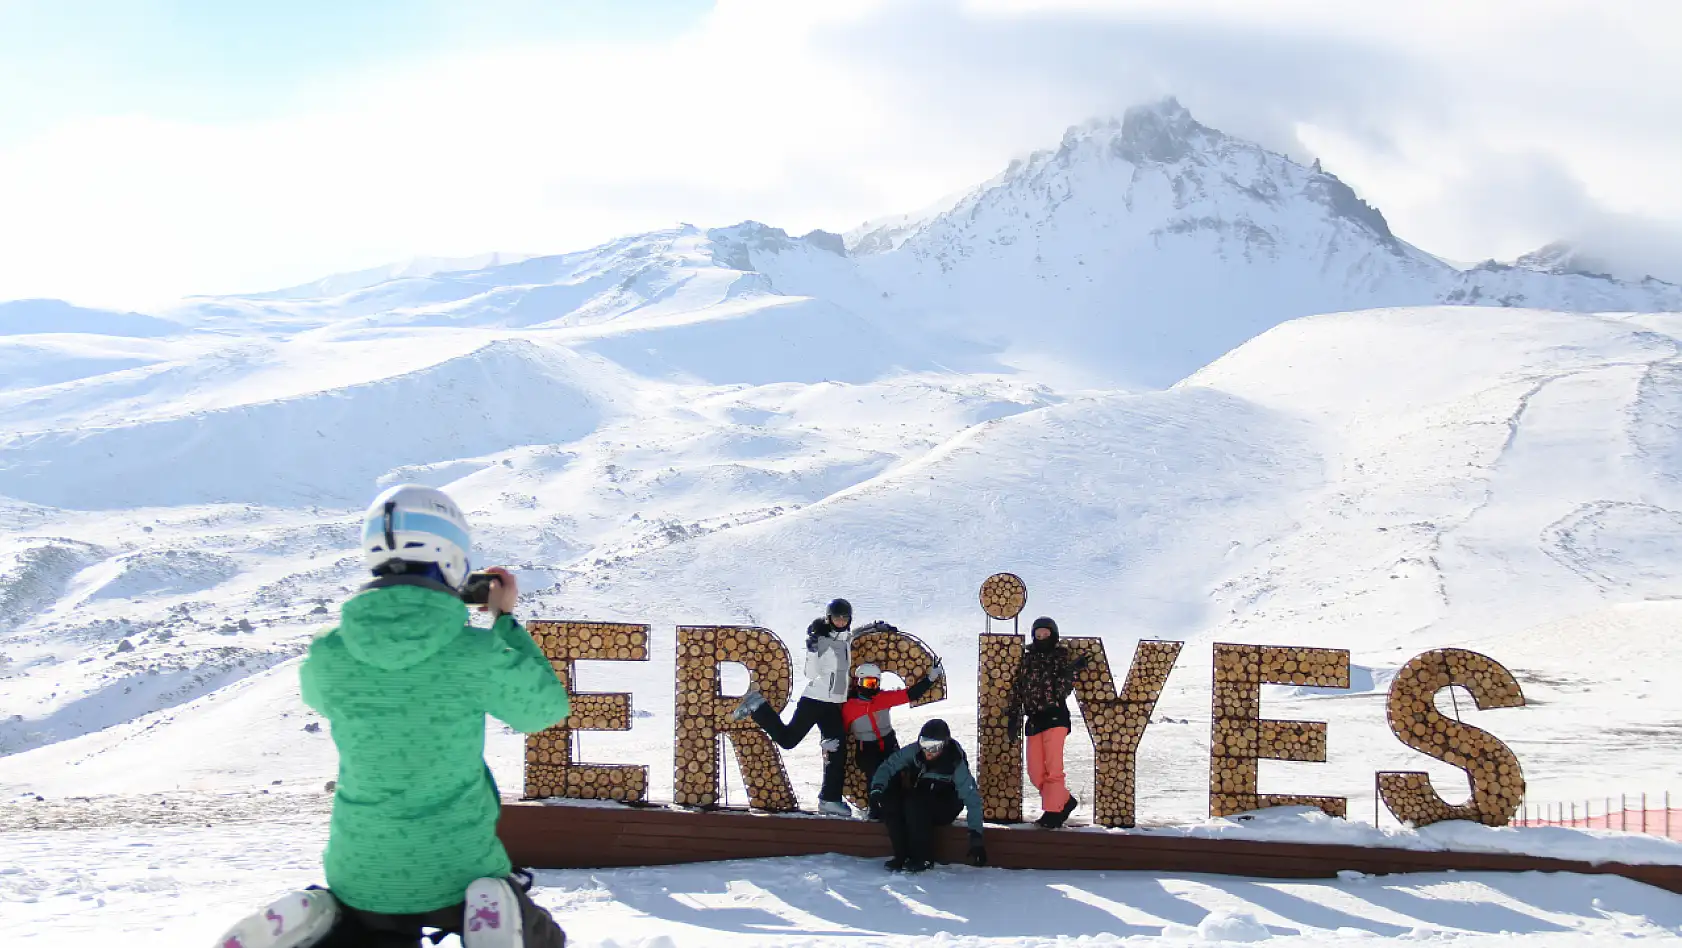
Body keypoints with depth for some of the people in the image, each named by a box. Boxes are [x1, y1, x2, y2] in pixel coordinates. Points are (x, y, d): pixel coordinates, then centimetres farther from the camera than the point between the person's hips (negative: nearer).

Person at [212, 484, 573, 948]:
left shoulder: (326, 656, -10)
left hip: (362, 876, 2)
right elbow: (547, 708, 2)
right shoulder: (479, 654, -17)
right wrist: (506, 619, 11)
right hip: (460, 871, -2)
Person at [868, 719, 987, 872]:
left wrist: (975, 836, -34)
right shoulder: (915, 751, -15)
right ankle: (902, 855, -14)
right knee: (888, 799, -22)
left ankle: (924, 858, -19)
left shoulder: (955, 764, -25)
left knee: (914, 803, -33)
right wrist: (876, 789, -33)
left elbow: (972, 798, -27)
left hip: (943, 810, -5)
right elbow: (889, 766, -14)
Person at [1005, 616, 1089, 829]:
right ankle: (1065, 800, 19)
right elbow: (1016, 690, 15)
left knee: (1053, 768, -13)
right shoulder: (1027, 659, 15)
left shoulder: (1061, 656, 5)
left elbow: (1064, 688, -5)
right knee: (1035, 773, 3)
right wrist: (1013, 717, 9)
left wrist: (1072, 670, -23)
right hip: (1034, 719, 5)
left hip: (1055, 716, -5)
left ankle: (1053, 811, -7)